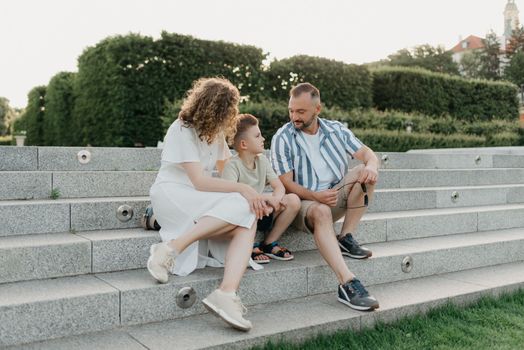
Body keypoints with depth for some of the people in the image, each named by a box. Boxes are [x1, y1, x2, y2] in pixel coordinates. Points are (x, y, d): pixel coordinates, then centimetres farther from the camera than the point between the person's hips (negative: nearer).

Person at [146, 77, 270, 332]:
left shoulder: (216, 131, 15)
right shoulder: (182, 130, -10)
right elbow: (200, 182, -18)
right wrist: (243, 189, -20)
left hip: (200, 201, 7)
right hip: (171, 195, -7)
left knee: (248, 222, -25)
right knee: (240, 207, -30)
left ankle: (227, 294, -41)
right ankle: (169, 249, -29)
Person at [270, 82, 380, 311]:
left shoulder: (336, 130, 8)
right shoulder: (282, 138, -5)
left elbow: (367, 153, 2)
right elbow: (286, 184, -11)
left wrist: (371, 166, -24)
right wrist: (315, 196, -29)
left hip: (336, 198, 5)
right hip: (303, 203, -4)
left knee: (363, 172, -19)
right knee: (321, 212, -38)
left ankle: (346, 239, -16)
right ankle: (347, 285, -47)